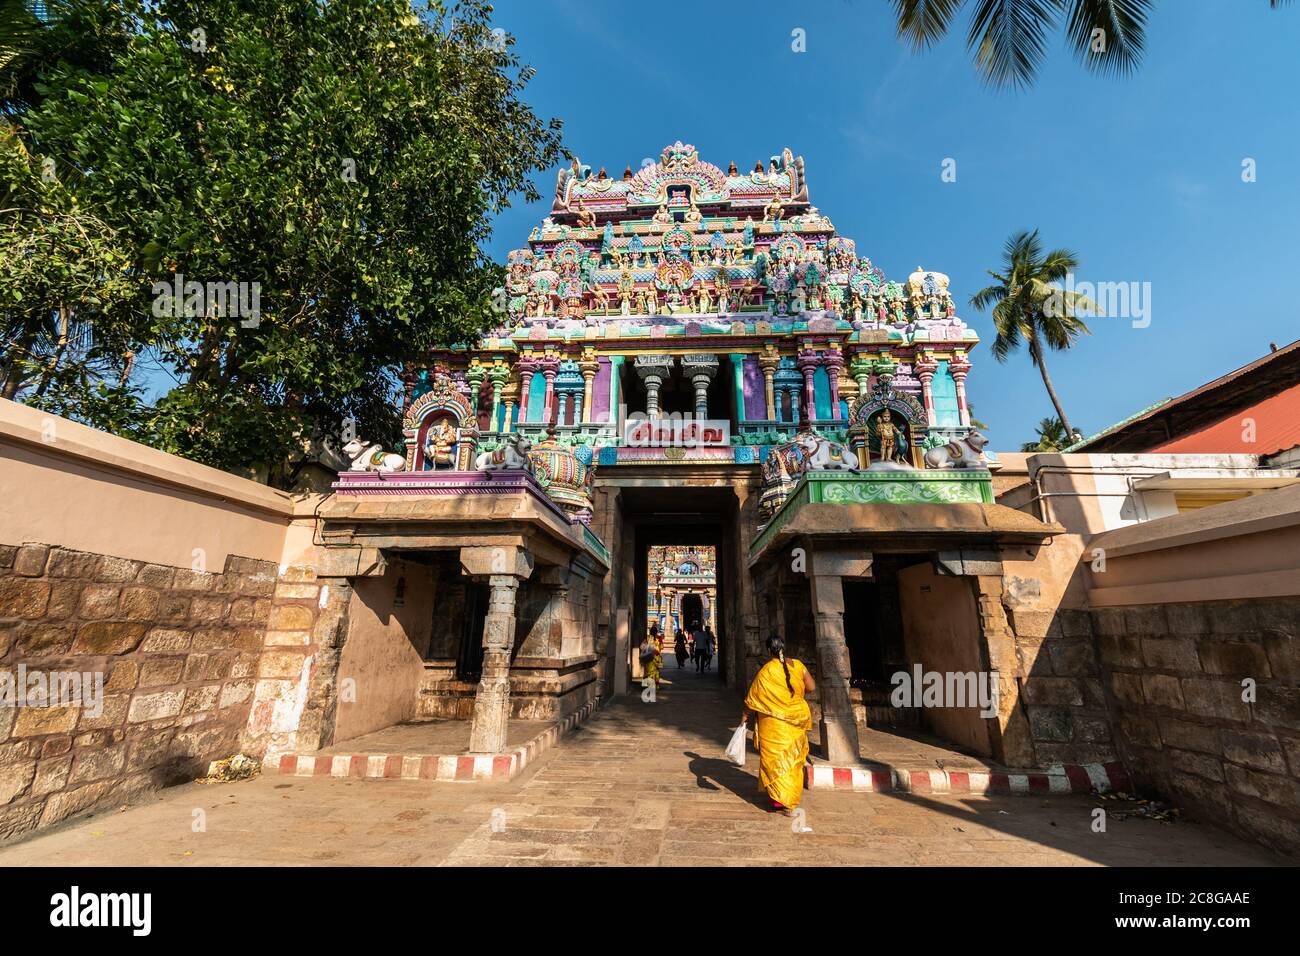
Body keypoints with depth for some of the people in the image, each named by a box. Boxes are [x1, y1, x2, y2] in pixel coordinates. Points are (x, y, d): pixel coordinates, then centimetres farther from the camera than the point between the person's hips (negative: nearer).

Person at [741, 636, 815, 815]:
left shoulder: (767, 670, -17)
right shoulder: (798, 665, -5)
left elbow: (753, 696, -12)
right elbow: (811, 687, 0)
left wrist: (744, 714, -1)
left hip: (774, 723, -5)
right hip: (796, 721, 5)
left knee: (775, 759, 8)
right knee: (793, 759, 20)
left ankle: (781, 800, 7)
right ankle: (793, 796, 35)